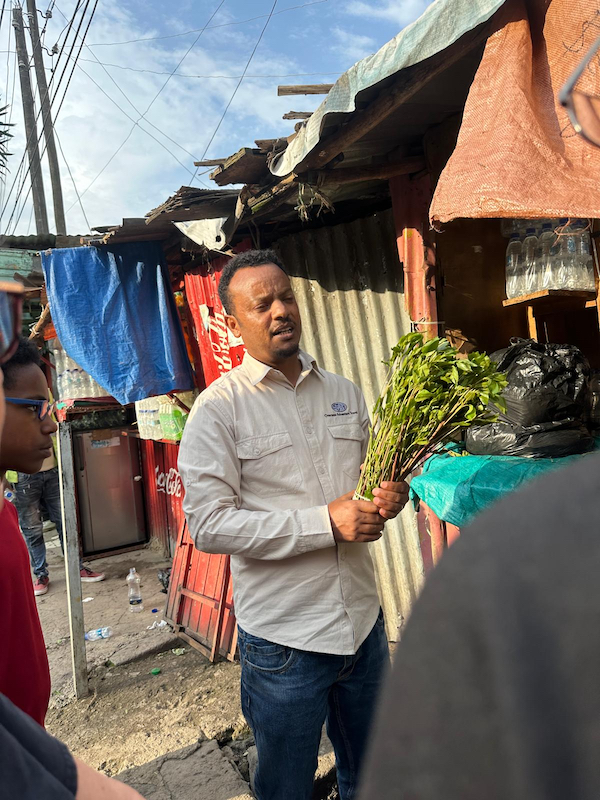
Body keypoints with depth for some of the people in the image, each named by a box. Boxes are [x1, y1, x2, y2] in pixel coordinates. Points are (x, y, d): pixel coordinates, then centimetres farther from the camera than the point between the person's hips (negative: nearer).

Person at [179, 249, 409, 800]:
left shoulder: (344, 393, 6)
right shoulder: (218, 408, -11)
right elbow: (209, 525, -17)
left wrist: (389, 497, -8)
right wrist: (326, 523, -22)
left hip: (364, 624, 5)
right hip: (284, 639, -5)